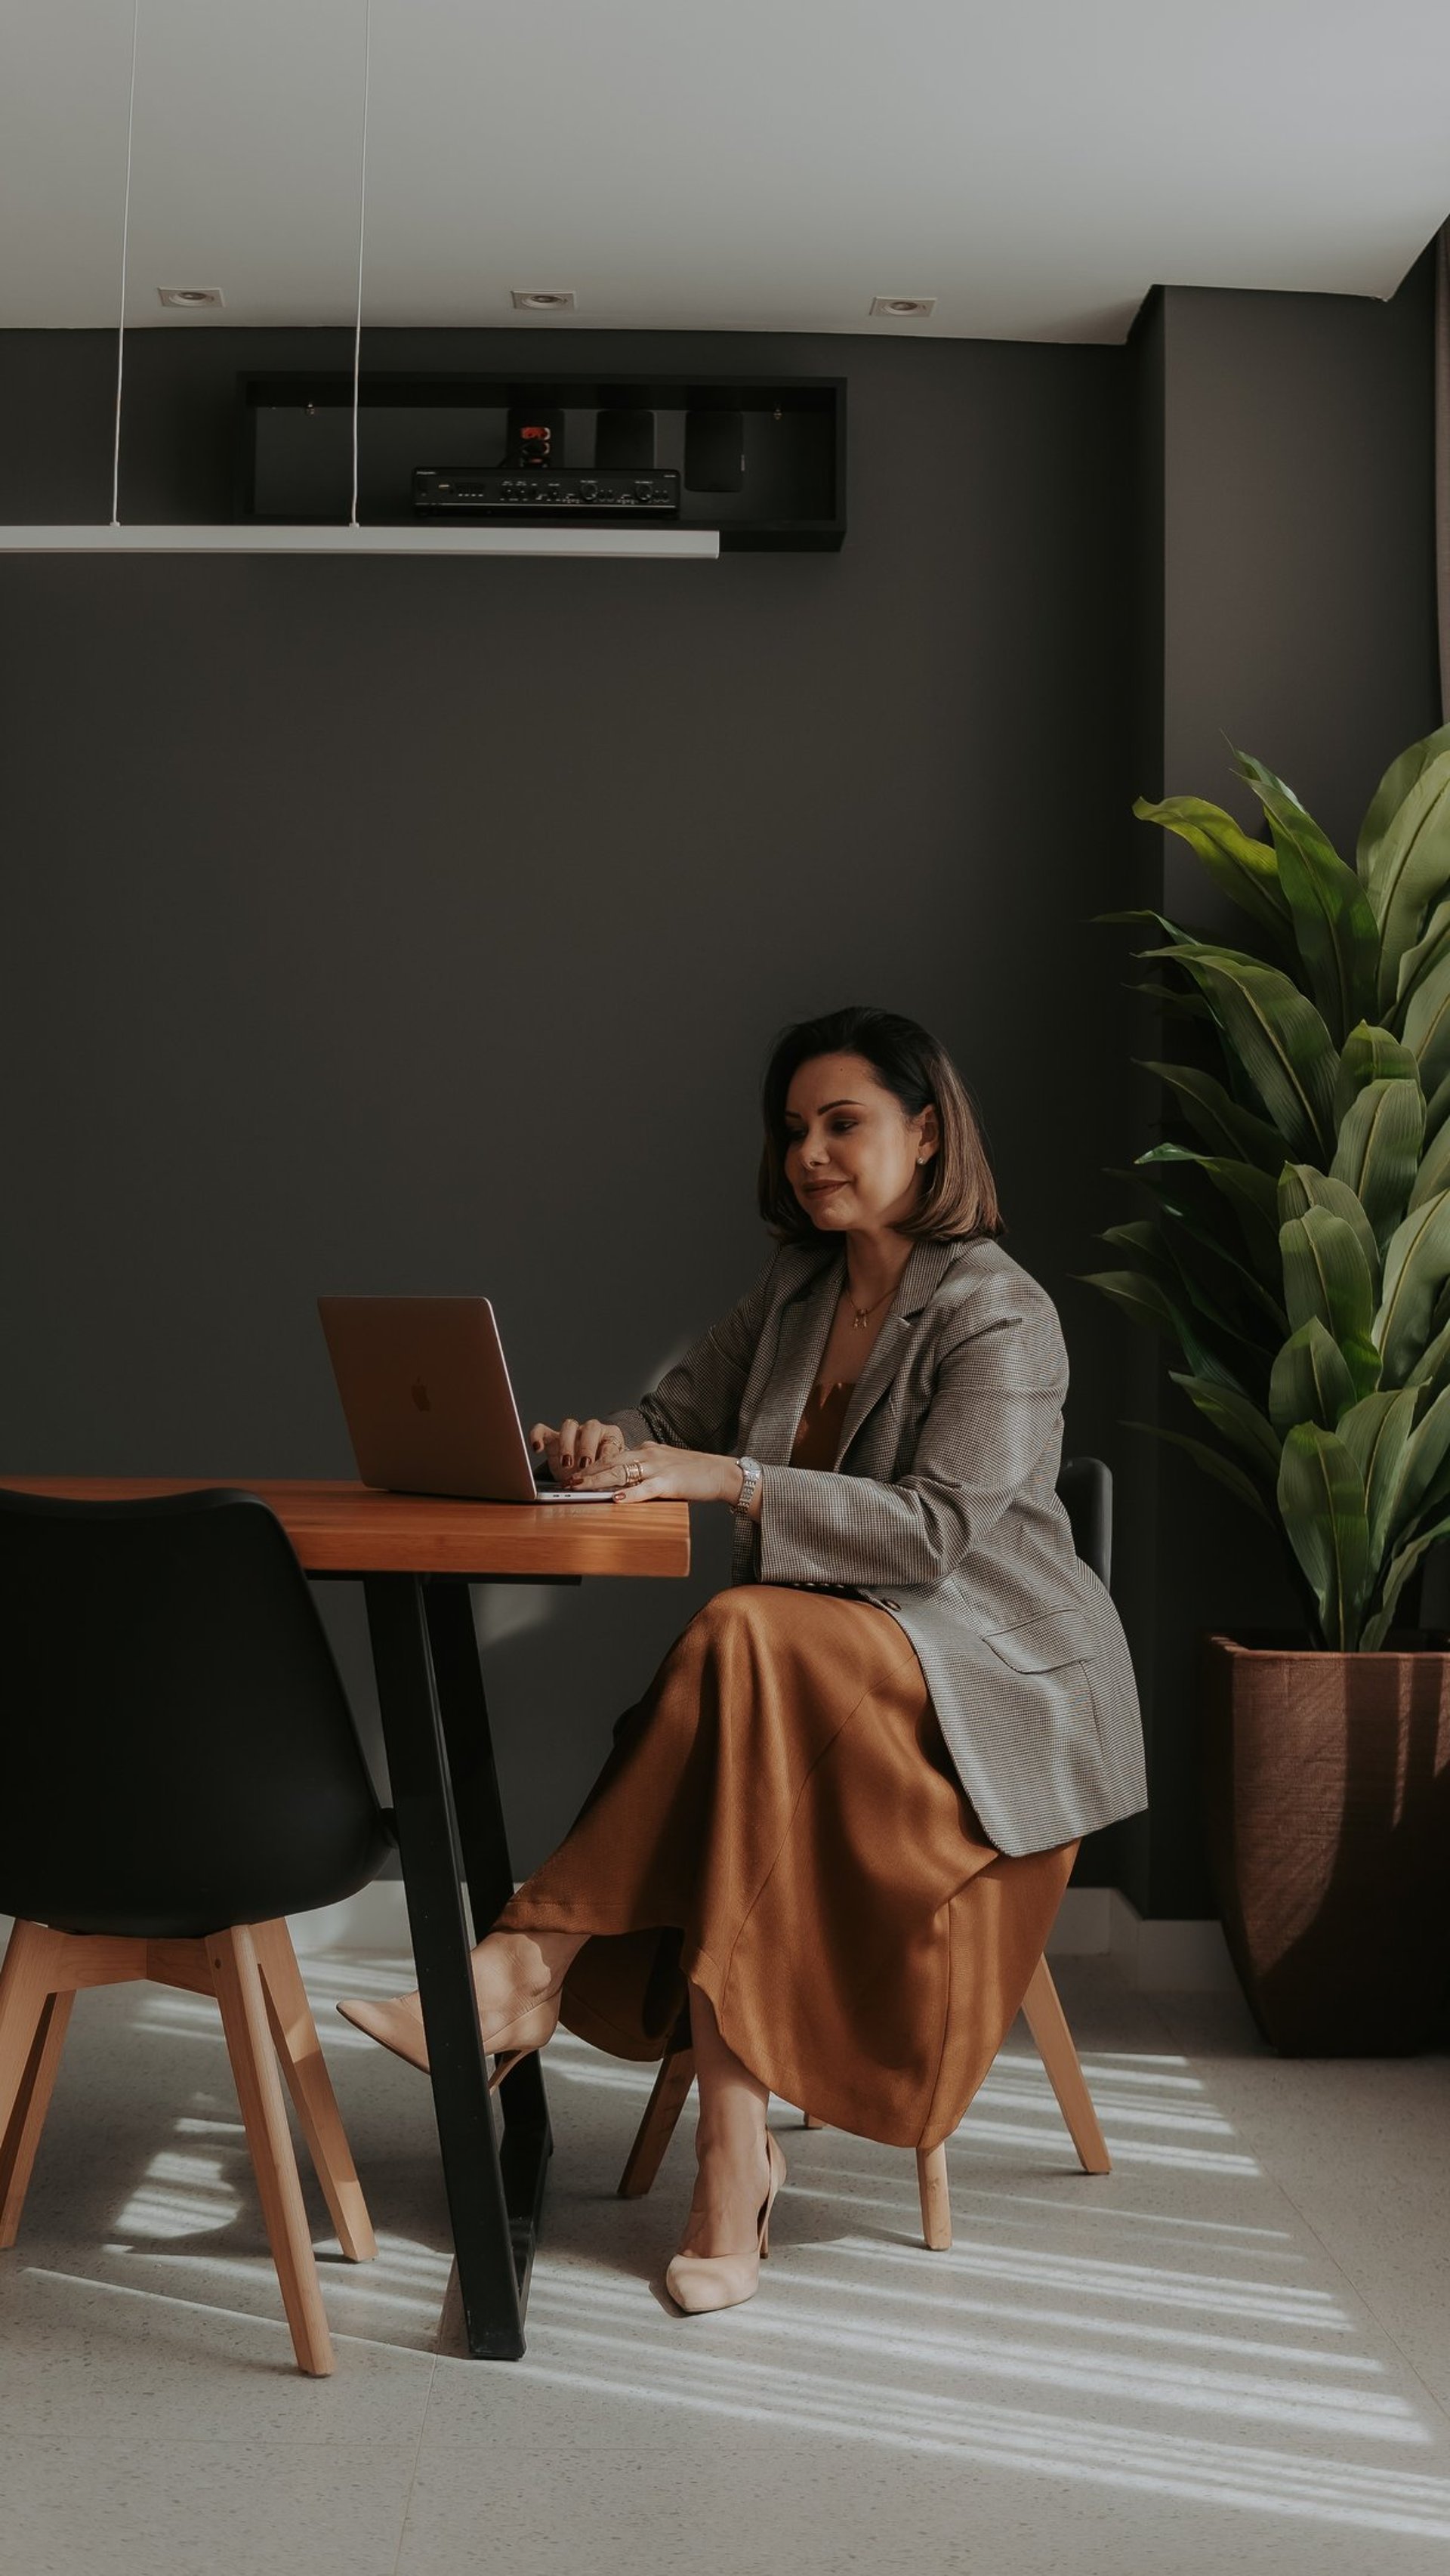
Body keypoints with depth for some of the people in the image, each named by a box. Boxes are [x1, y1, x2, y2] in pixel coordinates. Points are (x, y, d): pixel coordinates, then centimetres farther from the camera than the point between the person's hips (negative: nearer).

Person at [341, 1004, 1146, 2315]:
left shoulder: (999, 1313, -10)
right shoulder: (795, 1292, 14)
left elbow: (937, 1525, -21)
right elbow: (675, 1416, 14)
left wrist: (726, 1478, -28)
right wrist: (610, 1447, -12)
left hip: (997, 1678, -6)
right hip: (825, 1654, 6)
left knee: (743, 1637, -34)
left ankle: (527, 1969, -32)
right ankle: (734, 2137, -30)